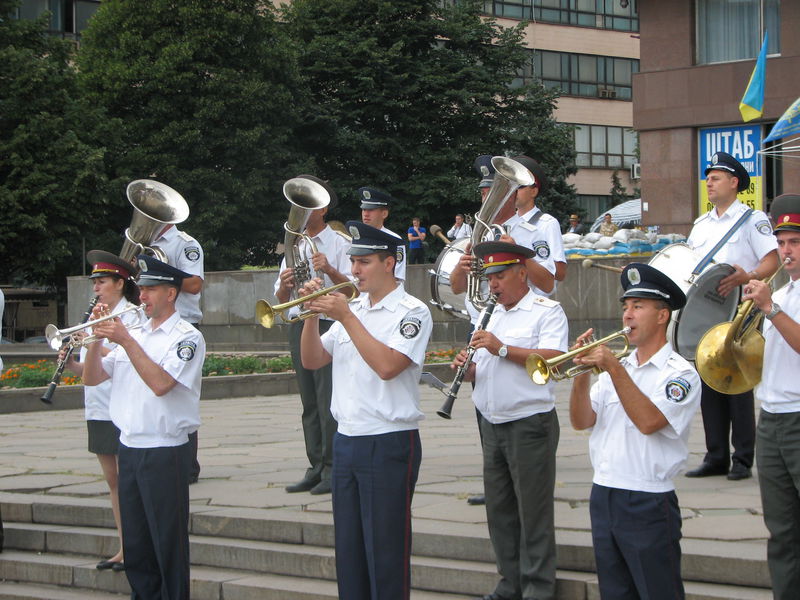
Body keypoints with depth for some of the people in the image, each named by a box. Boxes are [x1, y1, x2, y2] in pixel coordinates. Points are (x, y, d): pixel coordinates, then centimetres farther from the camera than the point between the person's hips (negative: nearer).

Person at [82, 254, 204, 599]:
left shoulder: (187, 337, -6)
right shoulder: (135, 335, 15)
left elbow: (160, 383, -20)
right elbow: (92, 378, 12)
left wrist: (125, 341, -19)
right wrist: (96, 339, -4)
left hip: (165, 452, -7)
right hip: (129, 449, 7)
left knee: (168, 544, -2)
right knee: (135, 545, 10)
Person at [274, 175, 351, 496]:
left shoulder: (339, 244, 0)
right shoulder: (294, 247, 17)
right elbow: (280, 299, 14)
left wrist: (330, 270, -27)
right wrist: (285, 284, -8)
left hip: (329, 323, -6)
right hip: (299, 324, 6)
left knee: (328, 400, -10)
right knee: (309, 402, 7)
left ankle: (332, 470, -8)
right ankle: (316, 469, 11)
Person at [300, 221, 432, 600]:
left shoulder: (411, 312, -7)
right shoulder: (352, 309, 14)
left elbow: (387, 365, -22)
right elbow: (312, 361, 12)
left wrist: (345, 317, -19)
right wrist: (313, 315, -3)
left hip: (389, 444, -7)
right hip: (346, 440, 7)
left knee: (386, 553, -3)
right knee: (349, 548, 11)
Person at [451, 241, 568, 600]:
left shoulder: (547, 312, -5)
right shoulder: (493, 315, 18)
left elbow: (552, 360, -20)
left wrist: (502, 349, -23)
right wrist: (467, 369, -1)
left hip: (530, 424, -7)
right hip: (492, 424, 8)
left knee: (533, 511, -4)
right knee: (499, 509, 10)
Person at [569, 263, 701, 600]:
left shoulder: (680, 373, -6)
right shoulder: (617, 365, 13)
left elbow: (649, 422, -22)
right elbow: (582, 421, 6)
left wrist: (613, 368, -21)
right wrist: (583, 373, -9)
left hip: (648, 505, -6)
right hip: (602, 496, 7)